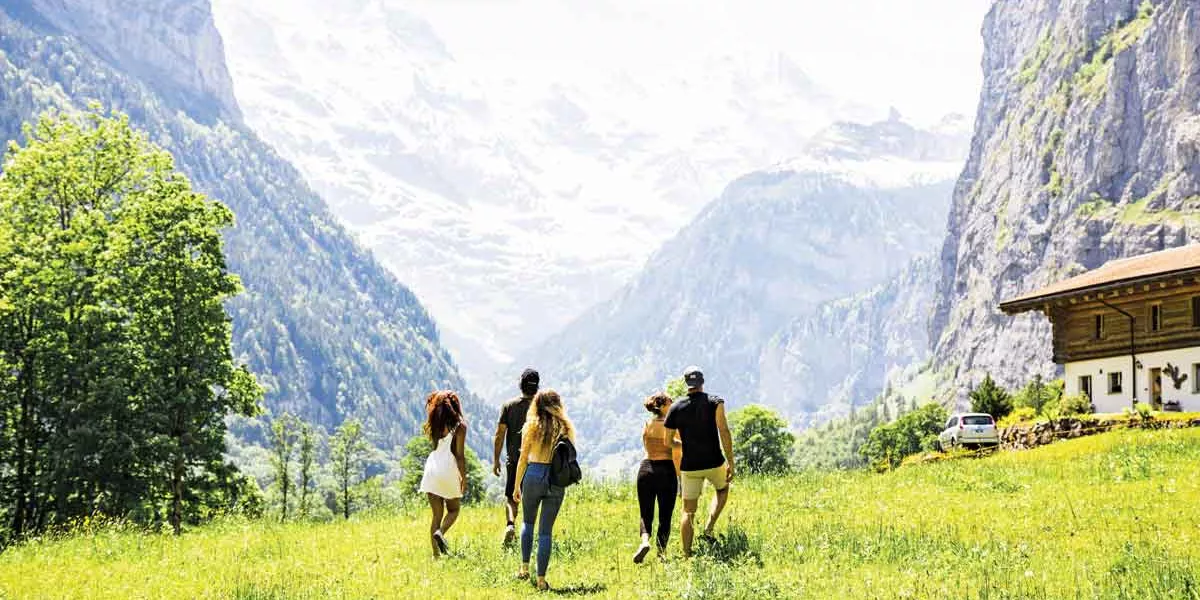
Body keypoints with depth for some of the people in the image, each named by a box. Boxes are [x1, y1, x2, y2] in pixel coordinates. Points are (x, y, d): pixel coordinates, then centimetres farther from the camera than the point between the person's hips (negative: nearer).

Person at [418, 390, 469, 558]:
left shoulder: (435, 424, 7)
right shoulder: (459, 426, -5)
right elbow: (460, 454, -7)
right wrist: (464, 477, -1)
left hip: (432, 468, 4)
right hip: (449, 469, -4)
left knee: (437, 514, 8)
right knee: (453, 510, 14)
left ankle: (436, 554, 3)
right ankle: (440, 532, -15)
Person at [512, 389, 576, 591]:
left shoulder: (532, 426, -1)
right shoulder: (566, 428, 3)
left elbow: (523, 459, 0)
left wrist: (517, 486, 7)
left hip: (533, 476, -1)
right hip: (556, 481, 1)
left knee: (528, 521, 23)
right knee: (546, 530, 6)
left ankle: (525, 567, 17)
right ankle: (541, 578, 4)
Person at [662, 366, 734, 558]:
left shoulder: (676, 408, 2)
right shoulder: (715, 402, -5)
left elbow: (666, 441, 4)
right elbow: (723, 431, -14)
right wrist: (731, 462, -11)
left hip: (689, 467, 1)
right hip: (714, 463, -1)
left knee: (688, 512, 10)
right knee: (722, 490, 29)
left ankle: (687, 555, 4)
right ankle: (708, 530, 11)